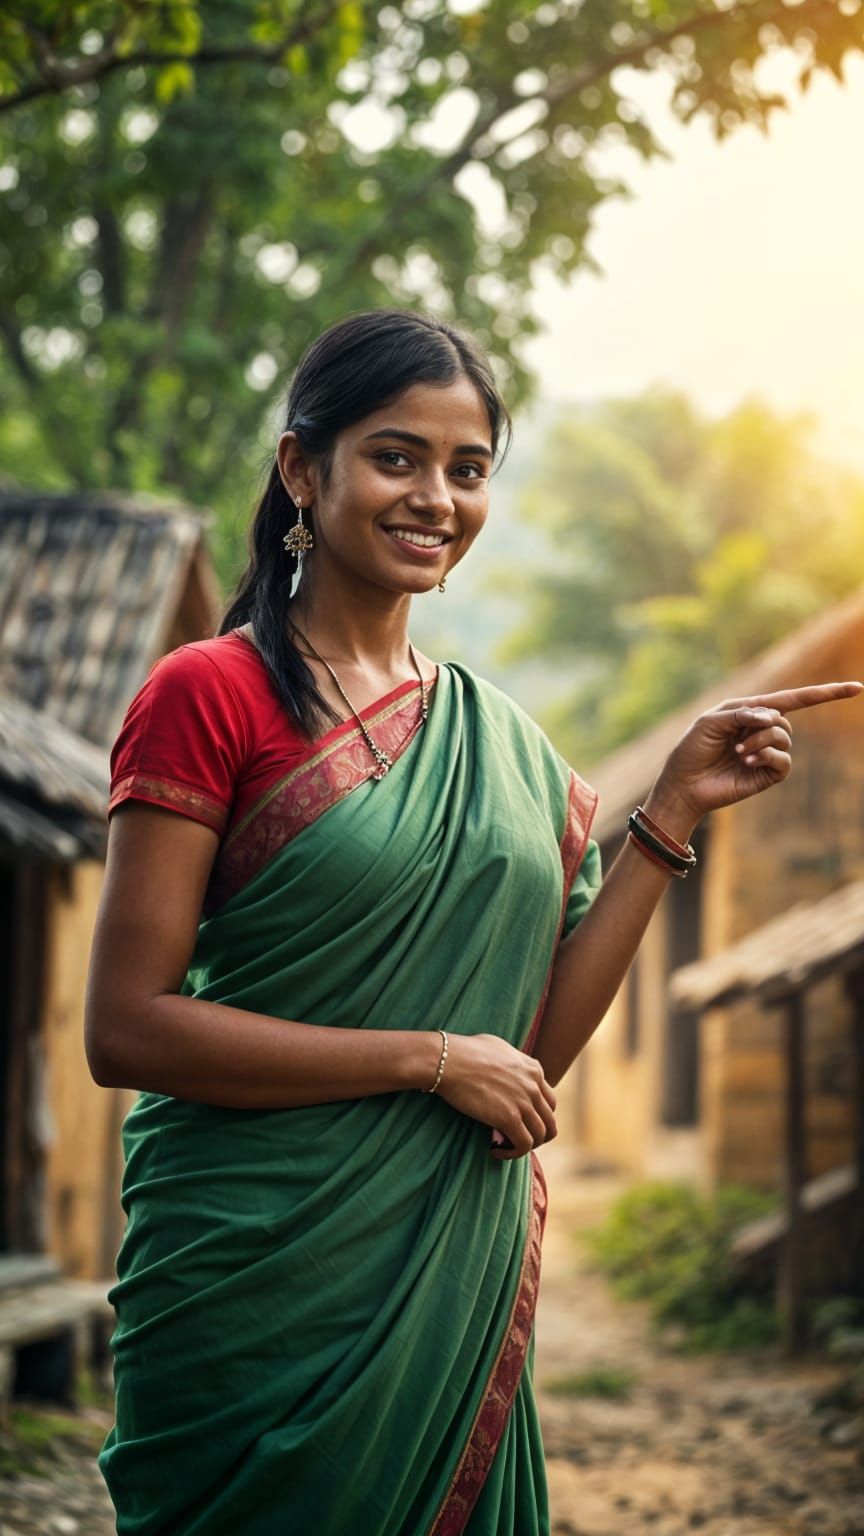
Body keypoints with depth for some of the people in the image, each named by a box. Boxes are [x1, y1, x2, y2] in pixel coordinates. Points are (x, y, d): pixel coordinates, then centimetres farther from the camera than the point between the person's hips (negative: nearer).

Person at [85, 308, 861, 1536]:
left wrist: (676, 809, 1)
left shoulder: (500, 737, 10)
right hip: (261, 1282, -5)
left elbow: (540, 1039, 6)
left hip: (464, 1285, 6)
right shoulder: (209, 695, -8)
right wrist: (431, 1059, -15)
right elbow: (125, 1030, -14)